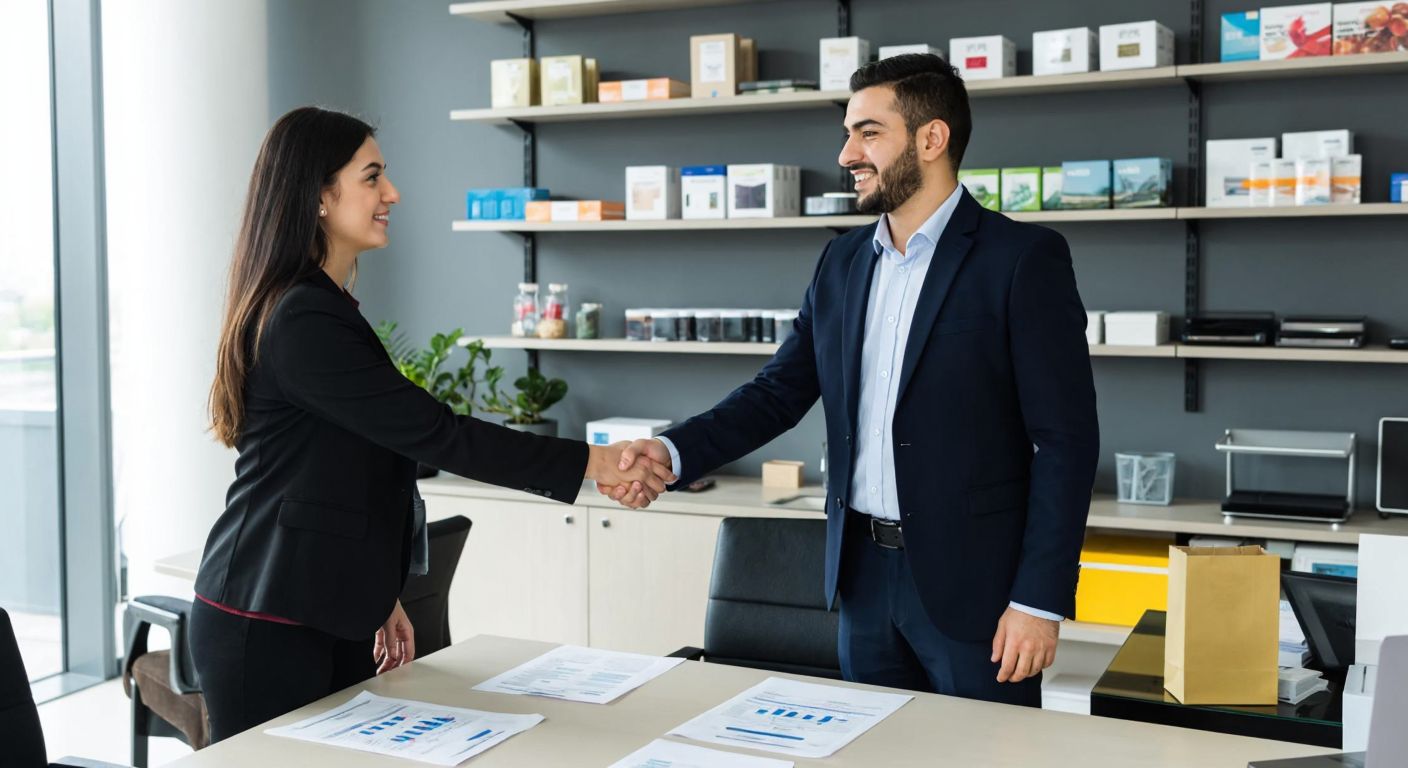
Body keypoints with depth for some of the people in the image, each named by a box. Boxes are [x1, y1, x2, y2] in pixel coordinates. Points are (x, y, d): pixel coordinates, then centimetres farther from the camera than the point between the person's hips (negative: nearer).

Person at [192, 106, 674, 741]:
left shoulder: (324, 309, 13)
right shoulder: (303, 323, -19)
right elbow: (432, 433, -21)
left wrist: (378, 597, 18)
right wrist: (589, 462, -18)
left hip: (324, 615, 9)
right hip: (269, 626, -9)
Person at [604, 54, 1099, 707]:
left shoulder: (1024, 259, -10)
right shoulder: (843, 261, 9)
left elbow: (1066, 440, -12)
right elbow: (780, 390, 9)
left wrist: (1040, 602, -15)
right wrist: (673, 453, -8)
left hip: (972, 580, -5)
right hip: (864, 575, 6)